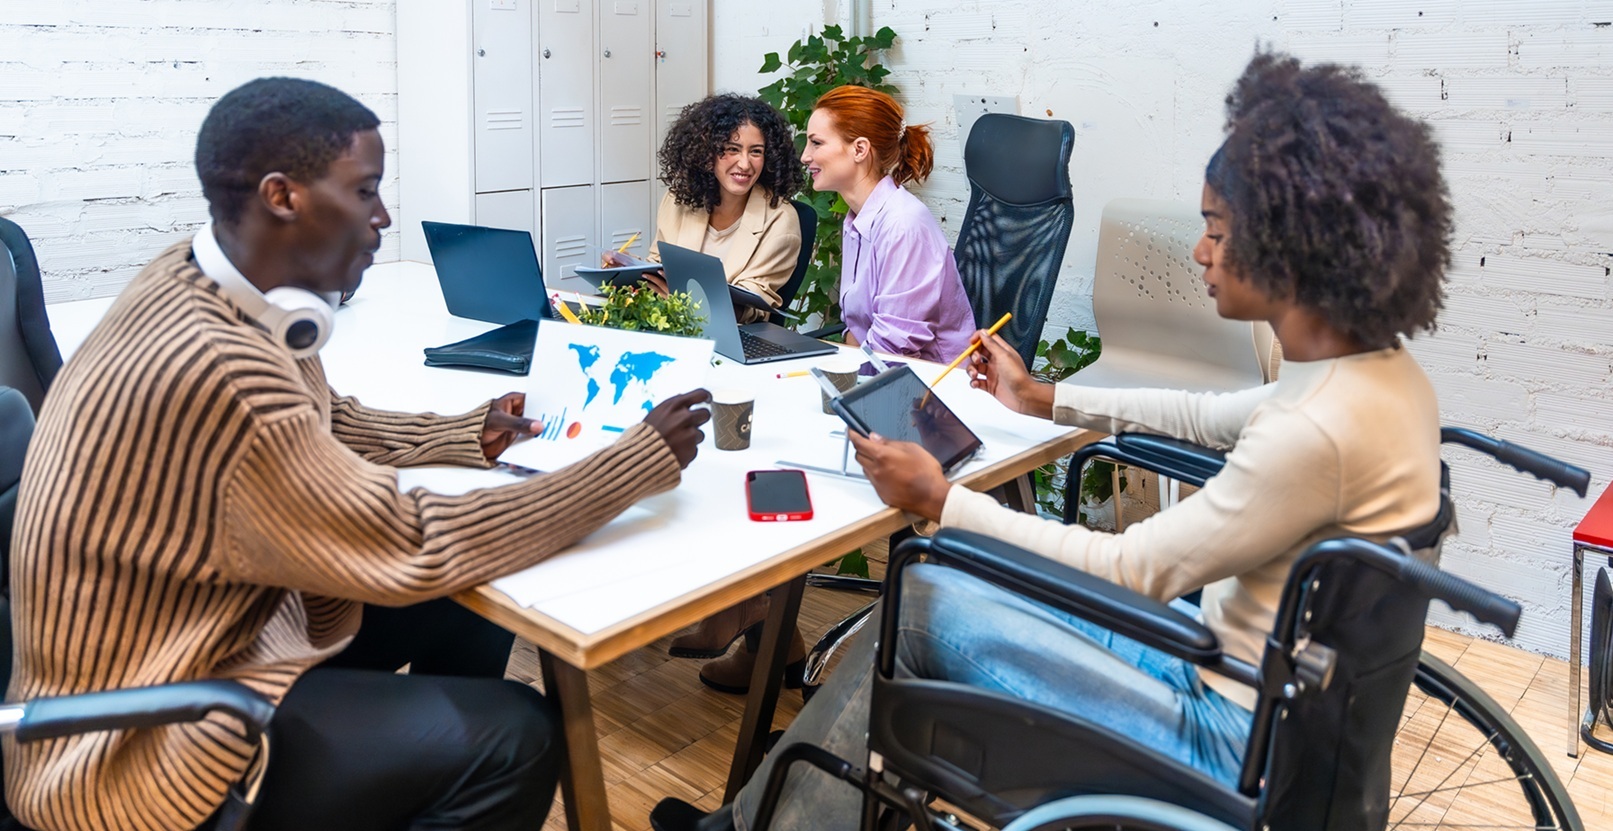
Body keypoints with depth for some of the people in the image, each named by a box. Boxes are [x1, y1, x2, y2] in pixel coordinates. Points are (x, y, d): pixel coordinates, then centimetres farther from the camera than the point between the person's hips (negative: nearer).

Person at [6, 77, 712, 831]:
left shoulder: (205, 283, -4)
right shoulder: (212, 369, -32)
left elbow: (325, 426, 13)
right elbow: (416, 554, -26)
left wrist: (472, 435, -2)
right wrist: (644, 461, -22)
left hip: (224, 624, 9)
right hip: (143, 738, -9)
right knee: (514, 736, -16)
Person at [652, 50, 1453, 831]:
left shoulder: (1319, 428, -29)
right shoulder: (1377, 369, 0)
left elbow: (1133, 571, -21)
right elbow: (1209, 416, 17)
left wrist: (942, 502, -13)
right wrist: (1043, 399, 23)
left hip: (1236, 741, -8)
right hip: (1238, 670, 8)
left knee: (924, 602, -4)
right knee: (942, 588, 7)